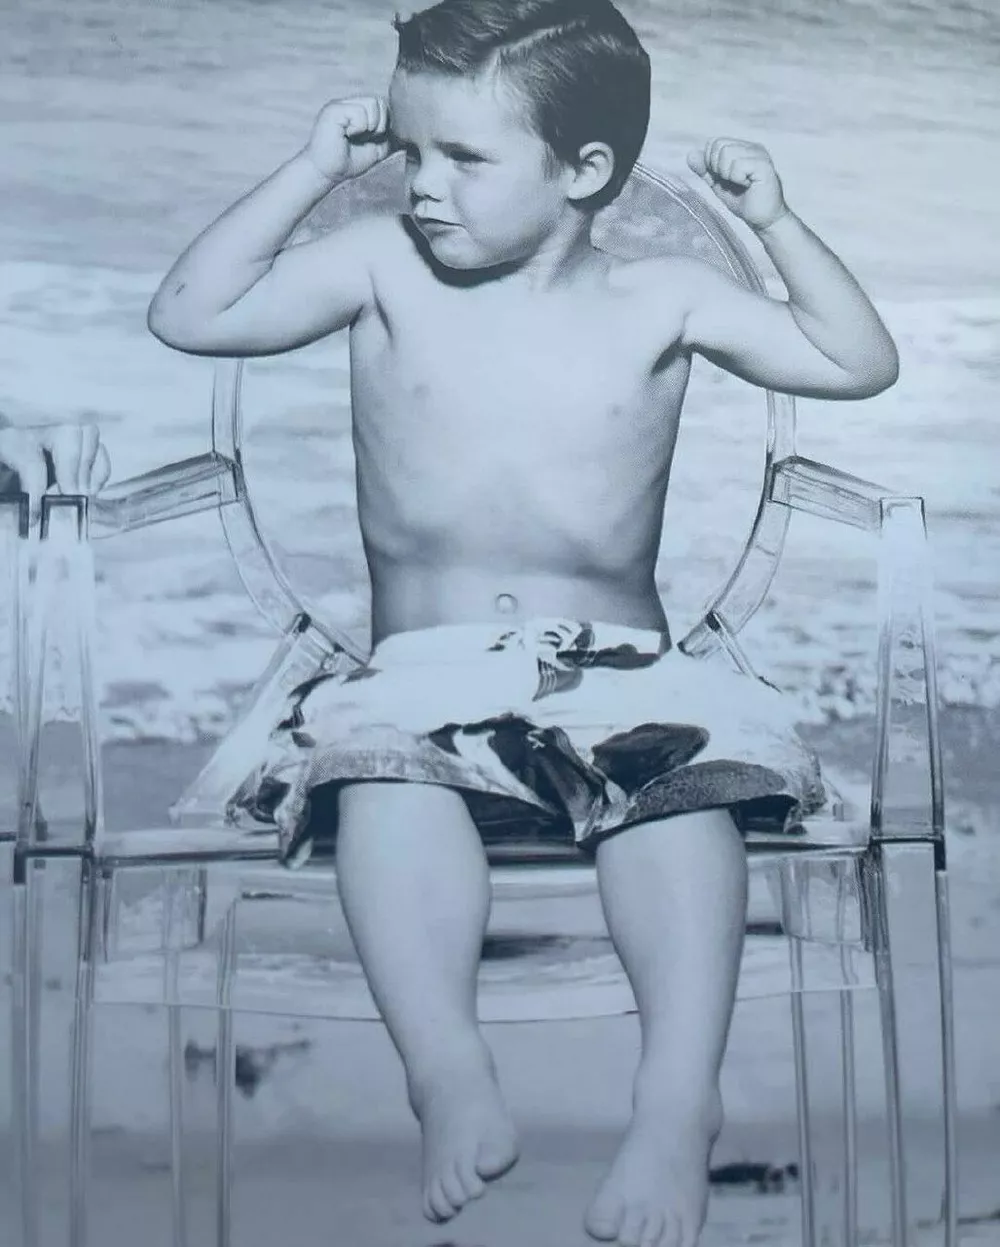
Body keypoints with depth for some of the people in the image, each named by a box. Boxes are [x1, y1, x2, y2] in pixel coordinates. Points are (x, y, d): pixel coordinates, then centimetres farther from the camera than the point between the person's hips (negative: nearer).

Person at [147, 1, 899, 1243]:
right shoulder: (384, 267, 7)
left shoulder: (659, 299, 7)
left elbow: (859, 363, 8)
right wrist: (311, 171, -2)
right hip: (425, 668, 0)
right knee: (381, 772, -33)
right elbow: (189, 315, 0)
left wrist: (773, 219, -2)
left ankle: (680, 1097, -31)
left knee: (684, 778, -31)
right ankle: (449, 1075, -33)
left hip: (619, 669, 0)